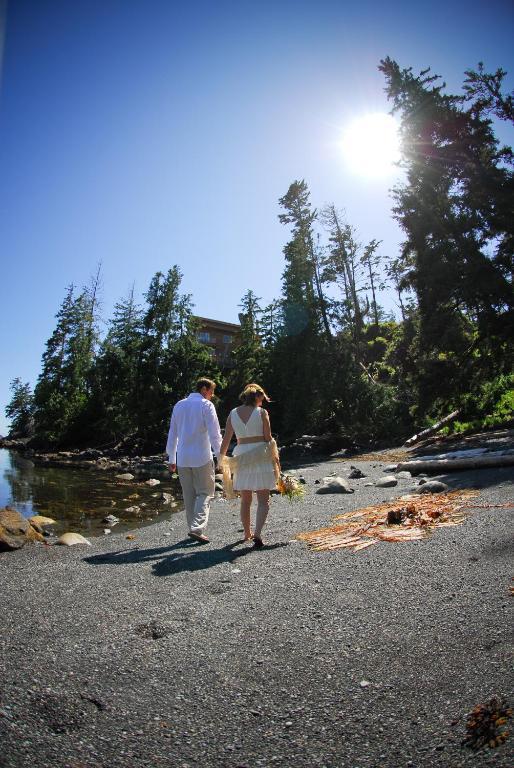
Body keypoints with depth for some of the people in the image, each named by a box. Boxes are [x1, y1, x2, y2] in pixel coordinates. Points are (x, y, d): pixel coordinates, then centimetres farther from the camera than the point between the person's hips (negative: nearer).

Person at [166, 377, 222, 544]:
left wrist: (171, 459, 21)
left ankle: (193, 528, 18)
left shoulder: (179, 405, 12)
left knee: (189, 495, 14)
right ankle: (197, 528, -11)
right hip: (202, 458, -5)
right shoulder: (206, 405, -6)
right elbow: (214, 433, -12)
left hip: (182, 458, 6)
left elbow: (172, 433, 15)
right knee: (204, 493, 2)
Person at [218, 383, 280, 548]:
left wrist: (222, 458, 13)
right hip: (260, 456, -3)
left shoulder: (233, 413, 3)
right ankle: (257, 533, -14)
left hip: (241, 456, 3)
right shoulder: (261, 412, -6)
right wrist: (274, 456, 7)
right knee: (263, 500, 1)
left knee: (245, 500, 17)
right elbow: (268, 438, -5)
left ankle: (247, 533, 28)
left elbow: (226, 439, 3)